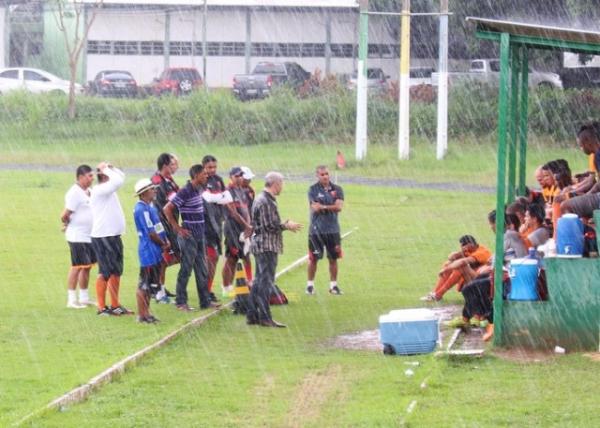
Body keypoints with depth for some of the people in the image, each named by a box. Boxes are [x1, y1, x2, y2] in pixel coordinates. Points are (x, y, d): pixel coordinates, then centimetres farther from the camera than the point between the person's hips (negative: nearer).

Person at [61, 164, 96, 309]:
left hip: (89, 236, 9)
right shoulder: (75, 193, -16)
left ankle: (84, 298, 21)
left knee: (87, 267, 13)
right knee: (77, 267, -6)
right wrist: (67, 223, -1)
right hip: (78, 237, -9)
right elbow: (65, 215, -17)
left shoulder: (86, 192, 13)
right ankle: (71, 299, -2)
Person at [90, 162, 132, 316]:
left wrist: (111, 168, 9)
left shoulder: (108, 188, 13)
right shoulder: (99, 190, -16)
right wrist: (106, 170, -15)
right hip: (103, 237, -10)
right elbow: (117, 181, -29)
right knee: (105, 273, -4)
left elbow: (121, 177, 21)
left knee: (116, 271, 15)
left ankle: (115, 305, 23)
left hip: (114, 236, 10)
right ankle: (102, 307, 1)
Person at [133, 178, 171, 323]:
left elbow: (159, 228, 18)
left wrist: (165, 242, 3)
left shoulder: (150, 207, 12)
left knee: (150, 284, 15)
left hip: (155, 252, 10)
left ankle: (145, 313, 22)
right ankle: (142, 315, 2)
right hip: (149, 251, -10)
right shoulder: (142, 209, -18)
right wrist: (163, 244, -4)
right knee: (145, 284, -3)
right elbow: (151, 233, -18)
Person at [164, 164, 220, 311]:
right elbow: (167, 209, -19)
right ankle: (181, 302, 6)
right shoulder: (185, 192, -16)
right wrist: (178, 229, -16)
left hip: (199, 235, 8)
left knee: (202, 270, 12)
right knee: (186, 269, -1)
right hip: (189, 236, -8)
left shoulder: (198, 190, 10)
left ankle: (205, 301, 17)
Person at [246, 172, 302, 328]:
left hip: (260, 245, 11)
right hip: (267, 246, -11)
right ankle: (264, 317, -9)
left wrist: (284, 225, 15)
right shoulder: (266, 202, -17)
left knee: (259, 281, 13)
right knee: (266, 281, -9)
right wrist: (287, 226, -9)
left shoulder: (262, 199, 16)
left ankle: (252, 315, 16)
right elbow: (269, 226, -21)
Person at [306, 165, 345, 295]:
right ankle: (310, 285, 14)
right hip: (316, 230, -2)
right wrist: (332, 206, -10)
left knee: (333, 259, 6)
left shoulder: (337, 189, 4)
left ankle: (333, 285, 16)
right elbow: (315, 208, -14)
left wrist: (323, 207, -13)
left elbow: (339, 207, -9)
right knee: (313, 259, 2)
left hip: (332, 229, 2)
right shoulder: (313, 190, -3)